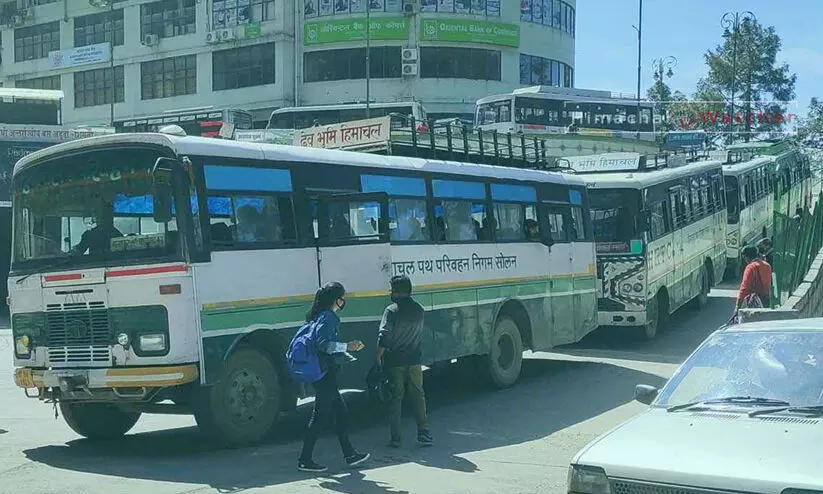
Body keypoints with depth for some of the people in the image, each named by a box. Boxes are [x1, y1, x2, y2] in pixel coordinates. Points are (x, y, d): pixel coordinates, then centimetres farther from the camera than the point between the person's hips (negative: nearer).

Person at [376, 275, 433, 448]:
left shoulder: (391, 310, -13)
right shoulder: (418, 310, 3)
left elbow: (384, 336, -16)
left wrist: (379, 356, -6)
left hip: (395, 362, -3)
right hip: (414, 361, 3)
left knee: (395, 398, 4)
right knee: (418, 396, 12)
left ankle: (396, 438, 7)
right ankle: (423, 432, 11)